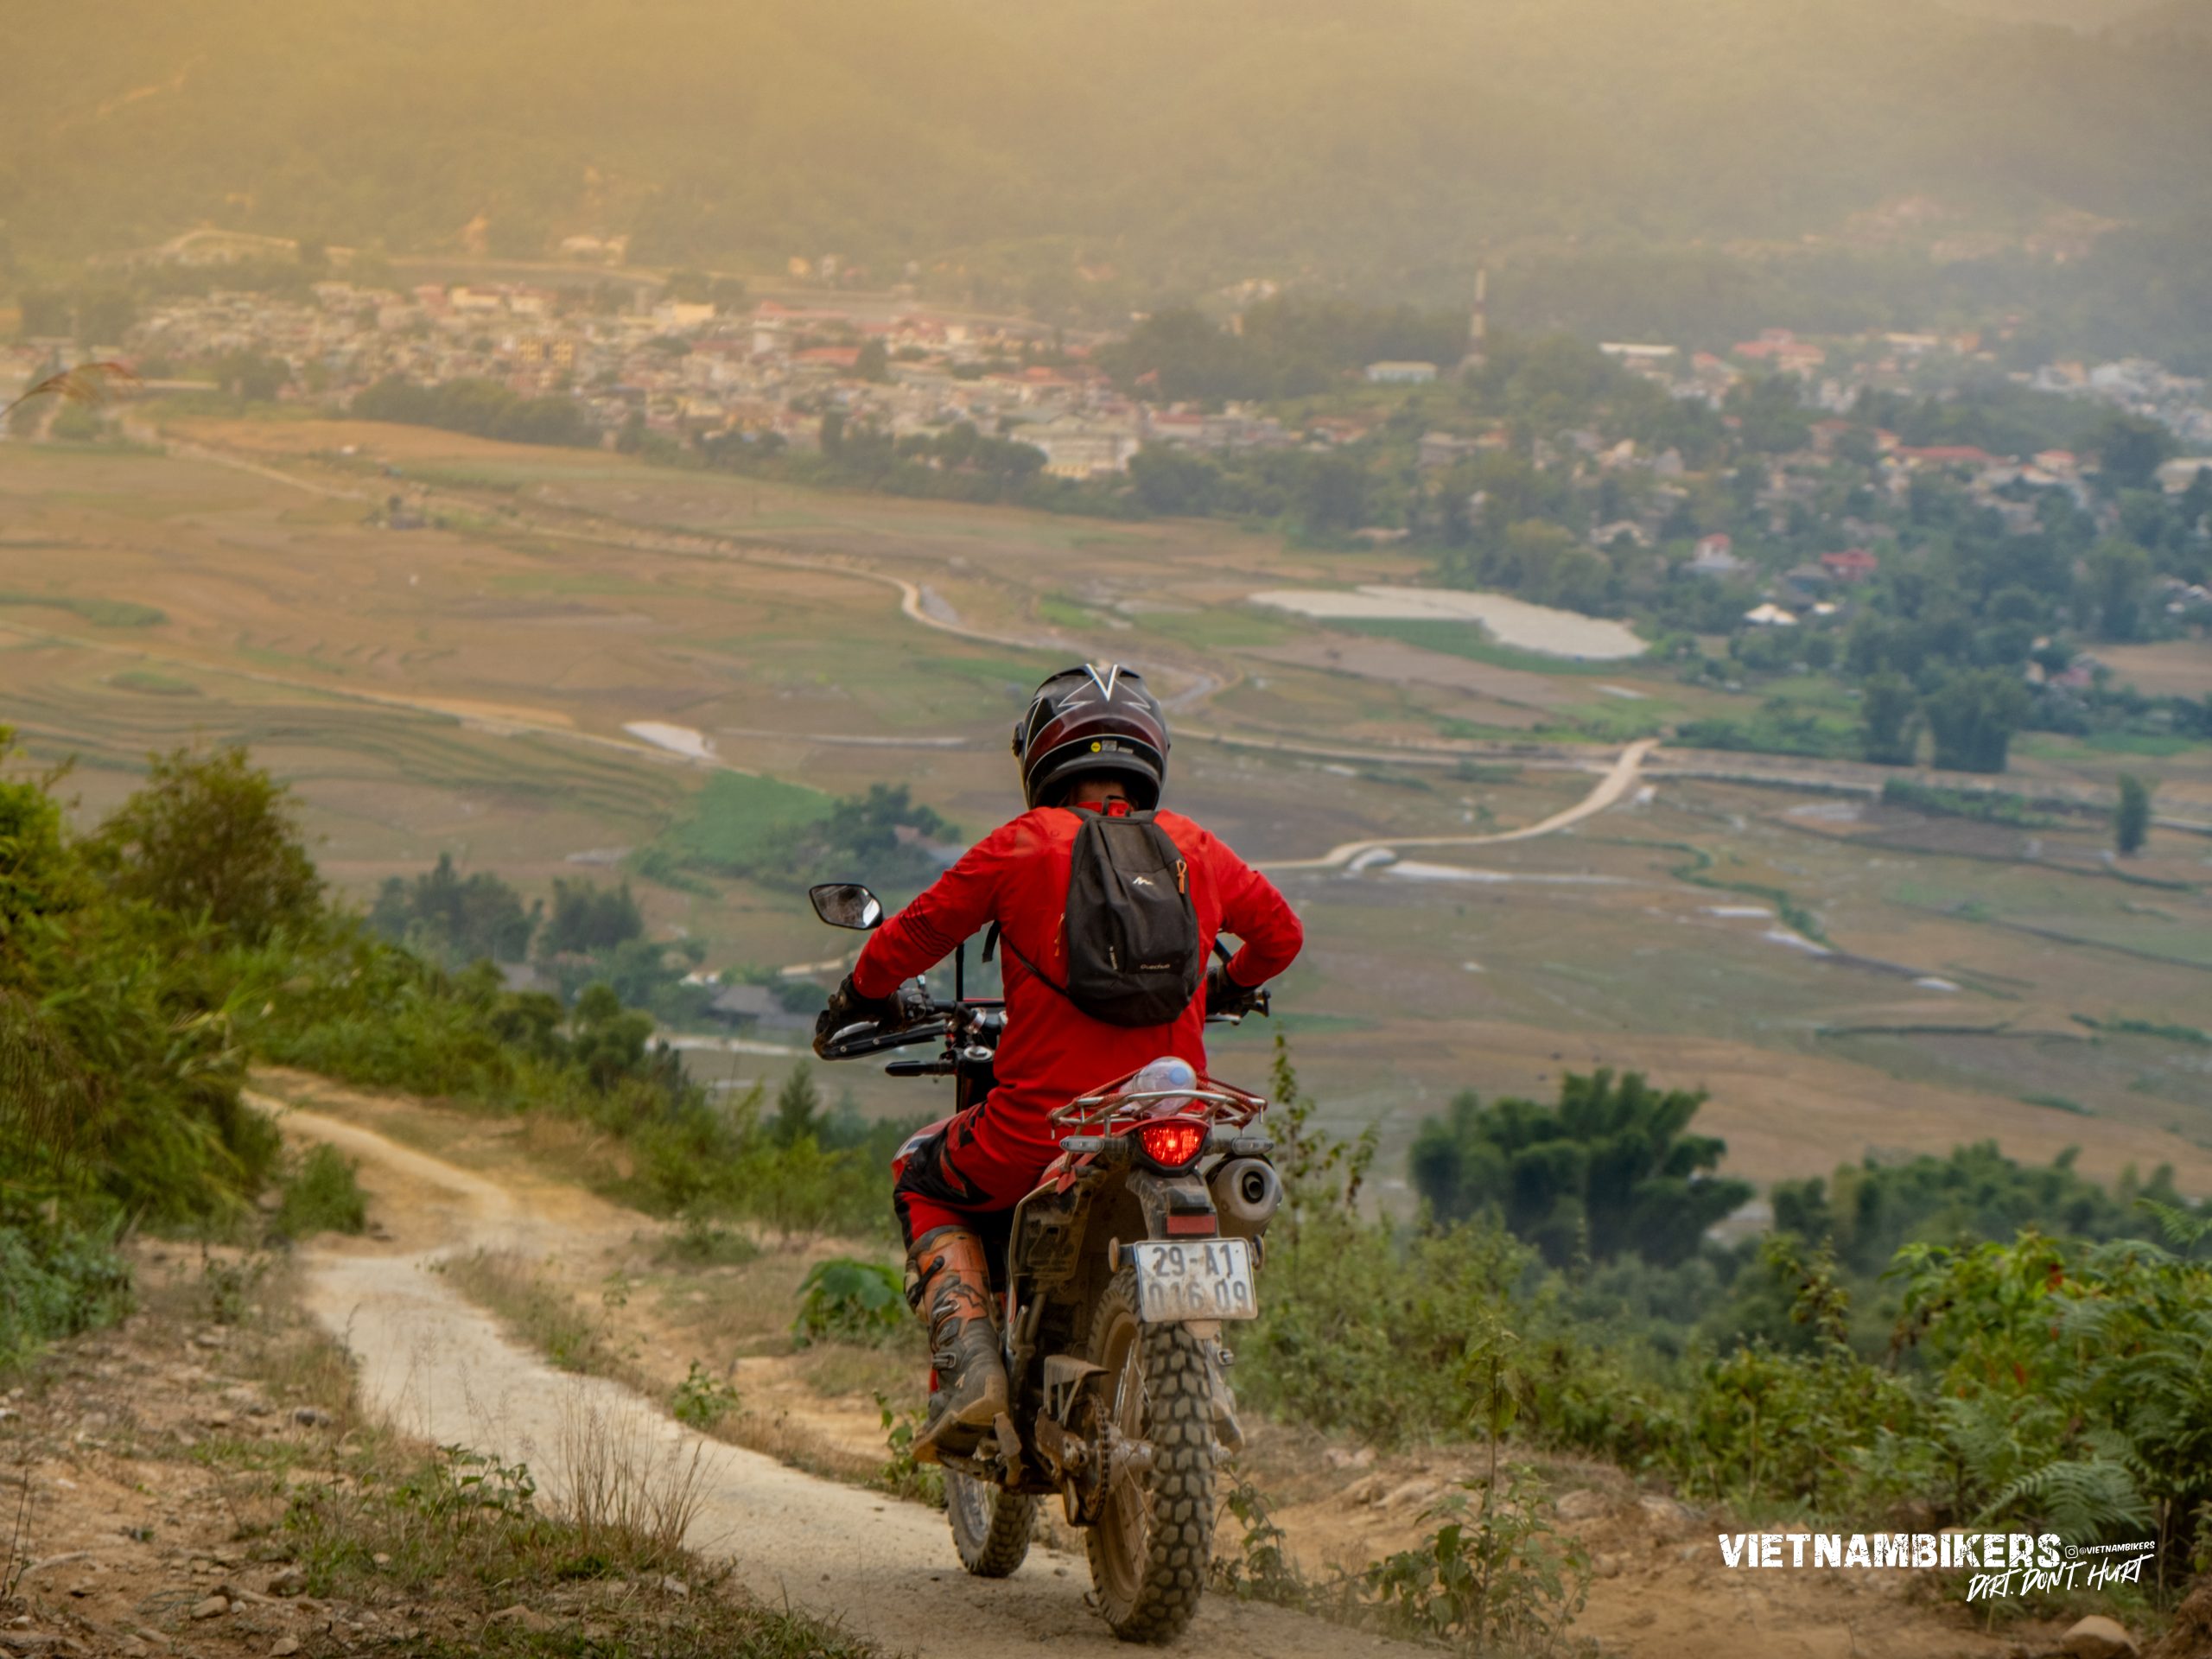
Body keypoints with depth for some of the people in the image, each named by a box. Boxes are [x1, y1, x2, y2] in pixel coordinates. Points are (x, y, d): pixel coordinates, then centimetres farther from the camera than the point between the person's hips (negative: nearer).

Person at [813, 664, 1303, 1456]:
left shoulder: (1024, 844, 0)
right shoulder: (1192, 848, 10)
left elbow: (915, 934, 8)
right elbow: (1279, 930, 25)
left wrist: (857, 1001, 28)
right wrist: (1228, 987, 46)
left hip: (1043, 1123, -3)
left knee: (927, 1184, 24)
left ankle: (970, 1369, 2)